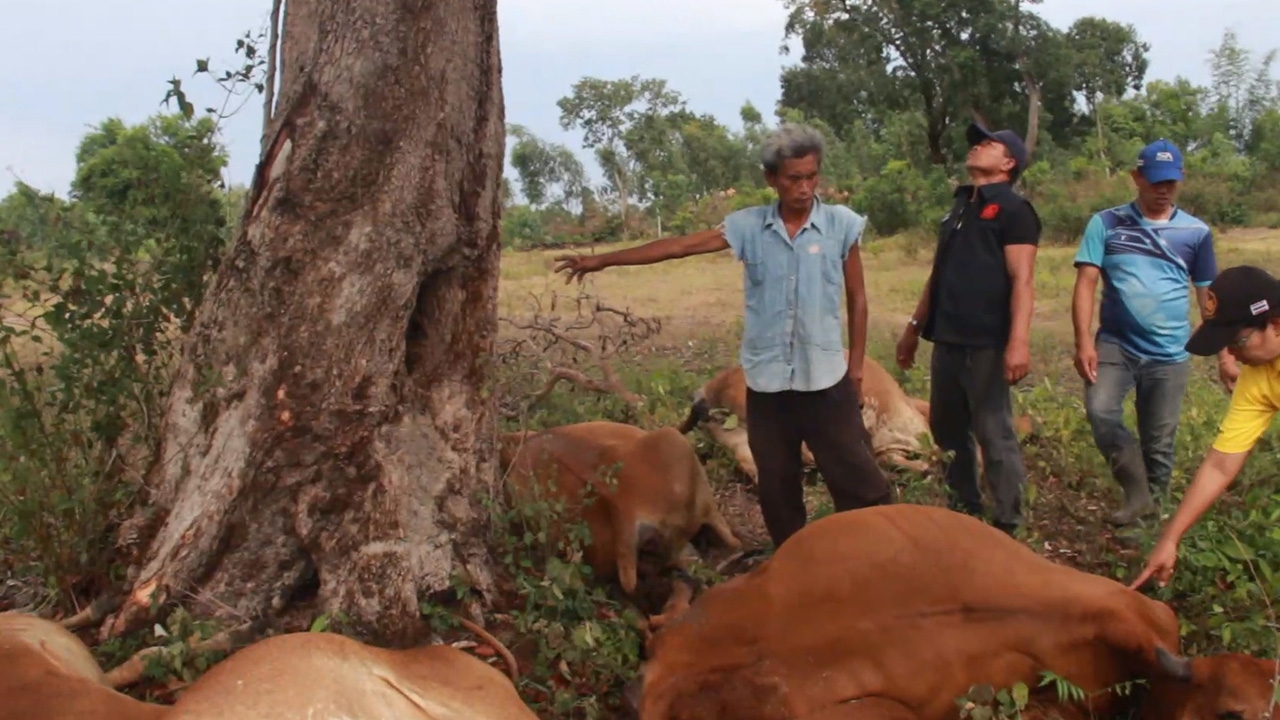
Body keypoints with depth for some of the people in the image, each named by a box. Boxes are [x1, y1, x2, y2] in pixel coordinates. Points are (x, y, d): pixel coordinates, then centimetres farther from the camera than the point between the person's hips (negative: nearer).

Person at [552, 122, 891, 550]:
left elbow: (857, 299, 4)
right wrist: (603, 260, -1)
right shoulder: (748, 226, 0)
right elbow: (680, 246, 0)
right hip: (766, 381, 2)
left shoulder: (842, 225, -3)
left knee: (857, 479, -2)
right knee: (776, 487, 12)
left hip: (826, 378, -2)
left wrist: (856, 366, 4)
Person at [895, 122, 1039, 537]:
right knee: (947, 430, 15)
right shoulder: (959, 208, 18)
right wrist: (915, 327, 21)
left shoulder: (1013, 209, -6)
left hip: (987, 344, -8)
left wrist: (1019, 342, -23)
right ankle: (964, 508, 30)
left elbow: (1022, 280, -15)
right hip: (947, 341, 8)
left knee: (995, 435, -2)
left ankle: (1006, 525, 9)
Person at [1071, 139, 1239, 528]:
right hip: (1115, 344, -1)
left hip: (1169, 354, 1)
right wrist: (1084, 341, -16)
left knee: (1159, 443, 6)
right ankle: (1137, 493, -6)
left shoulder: (1196, 232, 4)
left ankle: (1151, 503, 25)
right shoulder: (1106, 224, 0)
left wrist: (1225, 355, 7)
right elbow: (1086, 283, -5)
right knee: (1100, 412, -23)